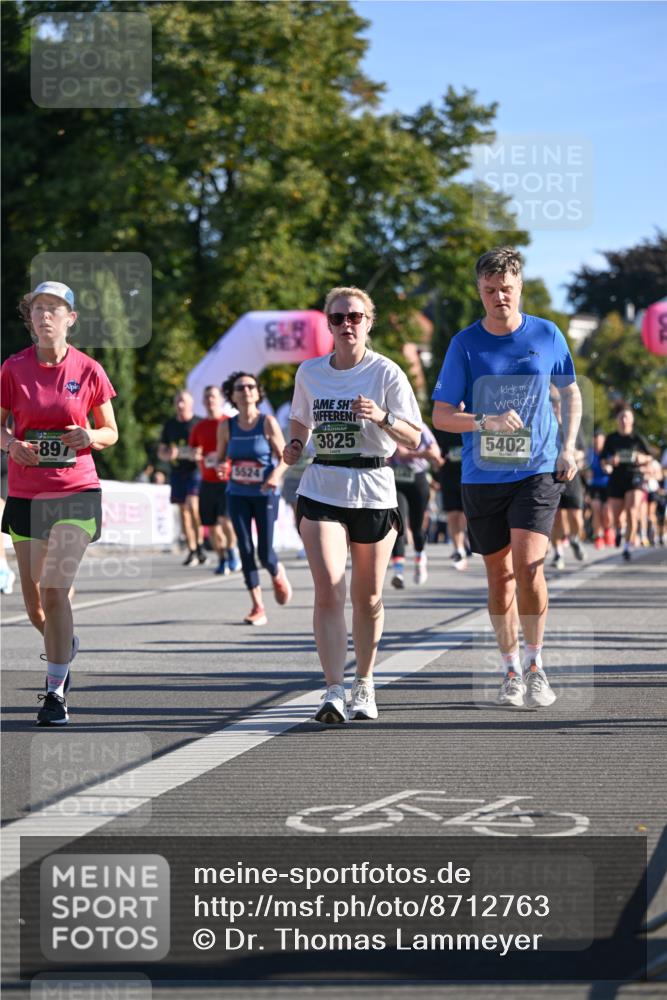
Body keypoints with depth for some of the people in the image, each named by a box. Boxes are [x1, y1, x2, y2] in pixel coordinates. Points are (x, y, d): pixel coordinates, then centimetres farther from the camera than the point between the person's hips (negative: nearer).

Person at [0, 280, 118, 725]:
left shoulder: (88, 370, -2)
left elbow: (111, 432, 7)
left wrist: (91, 437, -15)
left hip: (76, 492, -2)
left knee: (54, 588, -15)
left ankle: (56, 692, -7)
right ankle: (66, 644, 41)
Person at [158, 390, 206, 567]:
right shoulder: (170, 425, 14)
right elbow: (161, 451, 17)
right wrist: (168, 454, -6)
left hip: (195, 471, -5)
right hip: (176, 472, 5)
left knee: (193, 505, -22)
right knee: (183, 511, 5)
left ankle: (200, 546, -13)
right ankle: (192, 552, 10)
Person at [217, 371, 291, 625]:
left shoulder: (268, 423, -6)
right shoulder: (226, 427, 2)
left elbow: (283, 456, -4)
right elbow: (220, 457, 12)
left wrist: (276, 475, -23)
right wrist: (220, 468, -11)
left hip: (265, 493, -3)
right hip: (237, 494, 3)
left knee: (265, 553, -4)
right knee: (245, 549, -4)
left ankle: (278, 574, 33)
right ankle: (258, 607, 4)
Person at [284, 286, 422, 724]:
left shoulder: (386, 372, -4)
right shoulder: (309, 372, 6)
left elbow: (414, 439, -7)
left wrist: (383, 418, -25)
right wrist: (294, 447, 4)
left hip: (374, 492, -1)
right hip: (321, 490, 1)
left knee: (368, 597, 8)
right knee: (329, 590, -14)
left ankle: (364, 684, 27)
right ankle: (335, 691, -17)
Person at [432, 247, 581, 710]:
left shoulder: (547, 336, 1)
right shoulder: (465, 344, -2)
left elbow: (571, 391, 16)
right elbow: (441, 415, -3)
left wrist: (569, 446, 3)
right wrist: (487, 422, -20)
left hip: (537, 471, -1)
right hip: (482, 477, 1)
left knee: (528, 564, -16)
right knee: (499, 575, 8)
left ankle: (535, 665, 0)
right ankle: (511, 670, 22)